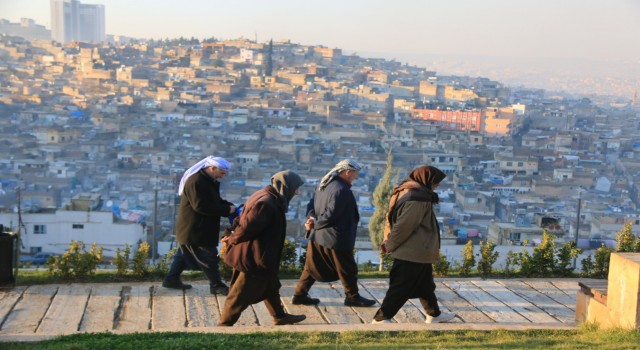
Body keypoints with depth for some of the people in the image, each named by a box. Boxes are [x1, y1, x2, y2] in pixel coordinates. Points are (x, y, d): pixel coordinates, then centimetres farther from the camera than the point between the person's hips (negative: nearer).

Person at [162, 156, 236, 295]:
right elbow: (201, 206, -29)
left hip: (200, 228, 11)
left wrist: (229, 206, -2)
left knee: (185, 254, 19)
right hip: (194, 229, -11)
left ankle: (171, 279, 30)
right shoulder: (196, 182, -25)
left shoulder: (210, 180, 9)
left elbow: (214, 201, 18)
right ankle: (217, 285, 9)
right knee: (209, 257, -2)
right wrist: (226, 210, -25)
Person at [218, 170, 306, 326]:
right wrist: (232, 239, -11)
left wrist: (233, 237, 8)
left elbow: (246, 223, 14)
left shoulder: (267, 198, 7)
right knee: (241, 295, 3)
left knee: (270, 287, 24)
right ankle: (224, 325, 15)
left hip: (259, 257, 11)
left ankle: (280, 317, 39)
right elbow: (247, 227, -28)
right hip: (255, 258, -11)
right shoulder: (266, 203, -28)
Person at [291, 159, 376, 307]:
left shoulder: (324, 185, 9)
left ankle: (300, 294, 19)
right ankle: (352, 297, 22)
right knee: (347, 269, 9)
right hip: (335, 238, -9)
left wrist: (311, 218, -6)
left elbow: (311, 204, 12)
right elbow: (331, 215, -25)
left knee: (313, 267, 16)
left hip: (318, 237, 9)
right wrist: (315, 224, -12)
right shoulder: (342, 190, -23)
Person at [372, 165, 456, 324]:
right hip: (415, 252, -10)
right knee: (401, 287, 0)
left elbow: (391, 217, 12)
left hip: (417, 252, 10)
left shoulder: (406, 191, 8)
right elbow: (405, 226, -25)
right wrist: (390, 245, -12)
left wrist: (388, 240, 7)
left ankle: (434, 314, 35)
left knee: (425, 284, 21)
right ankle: (381, 318, 8)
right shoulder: (417, 198, -24)